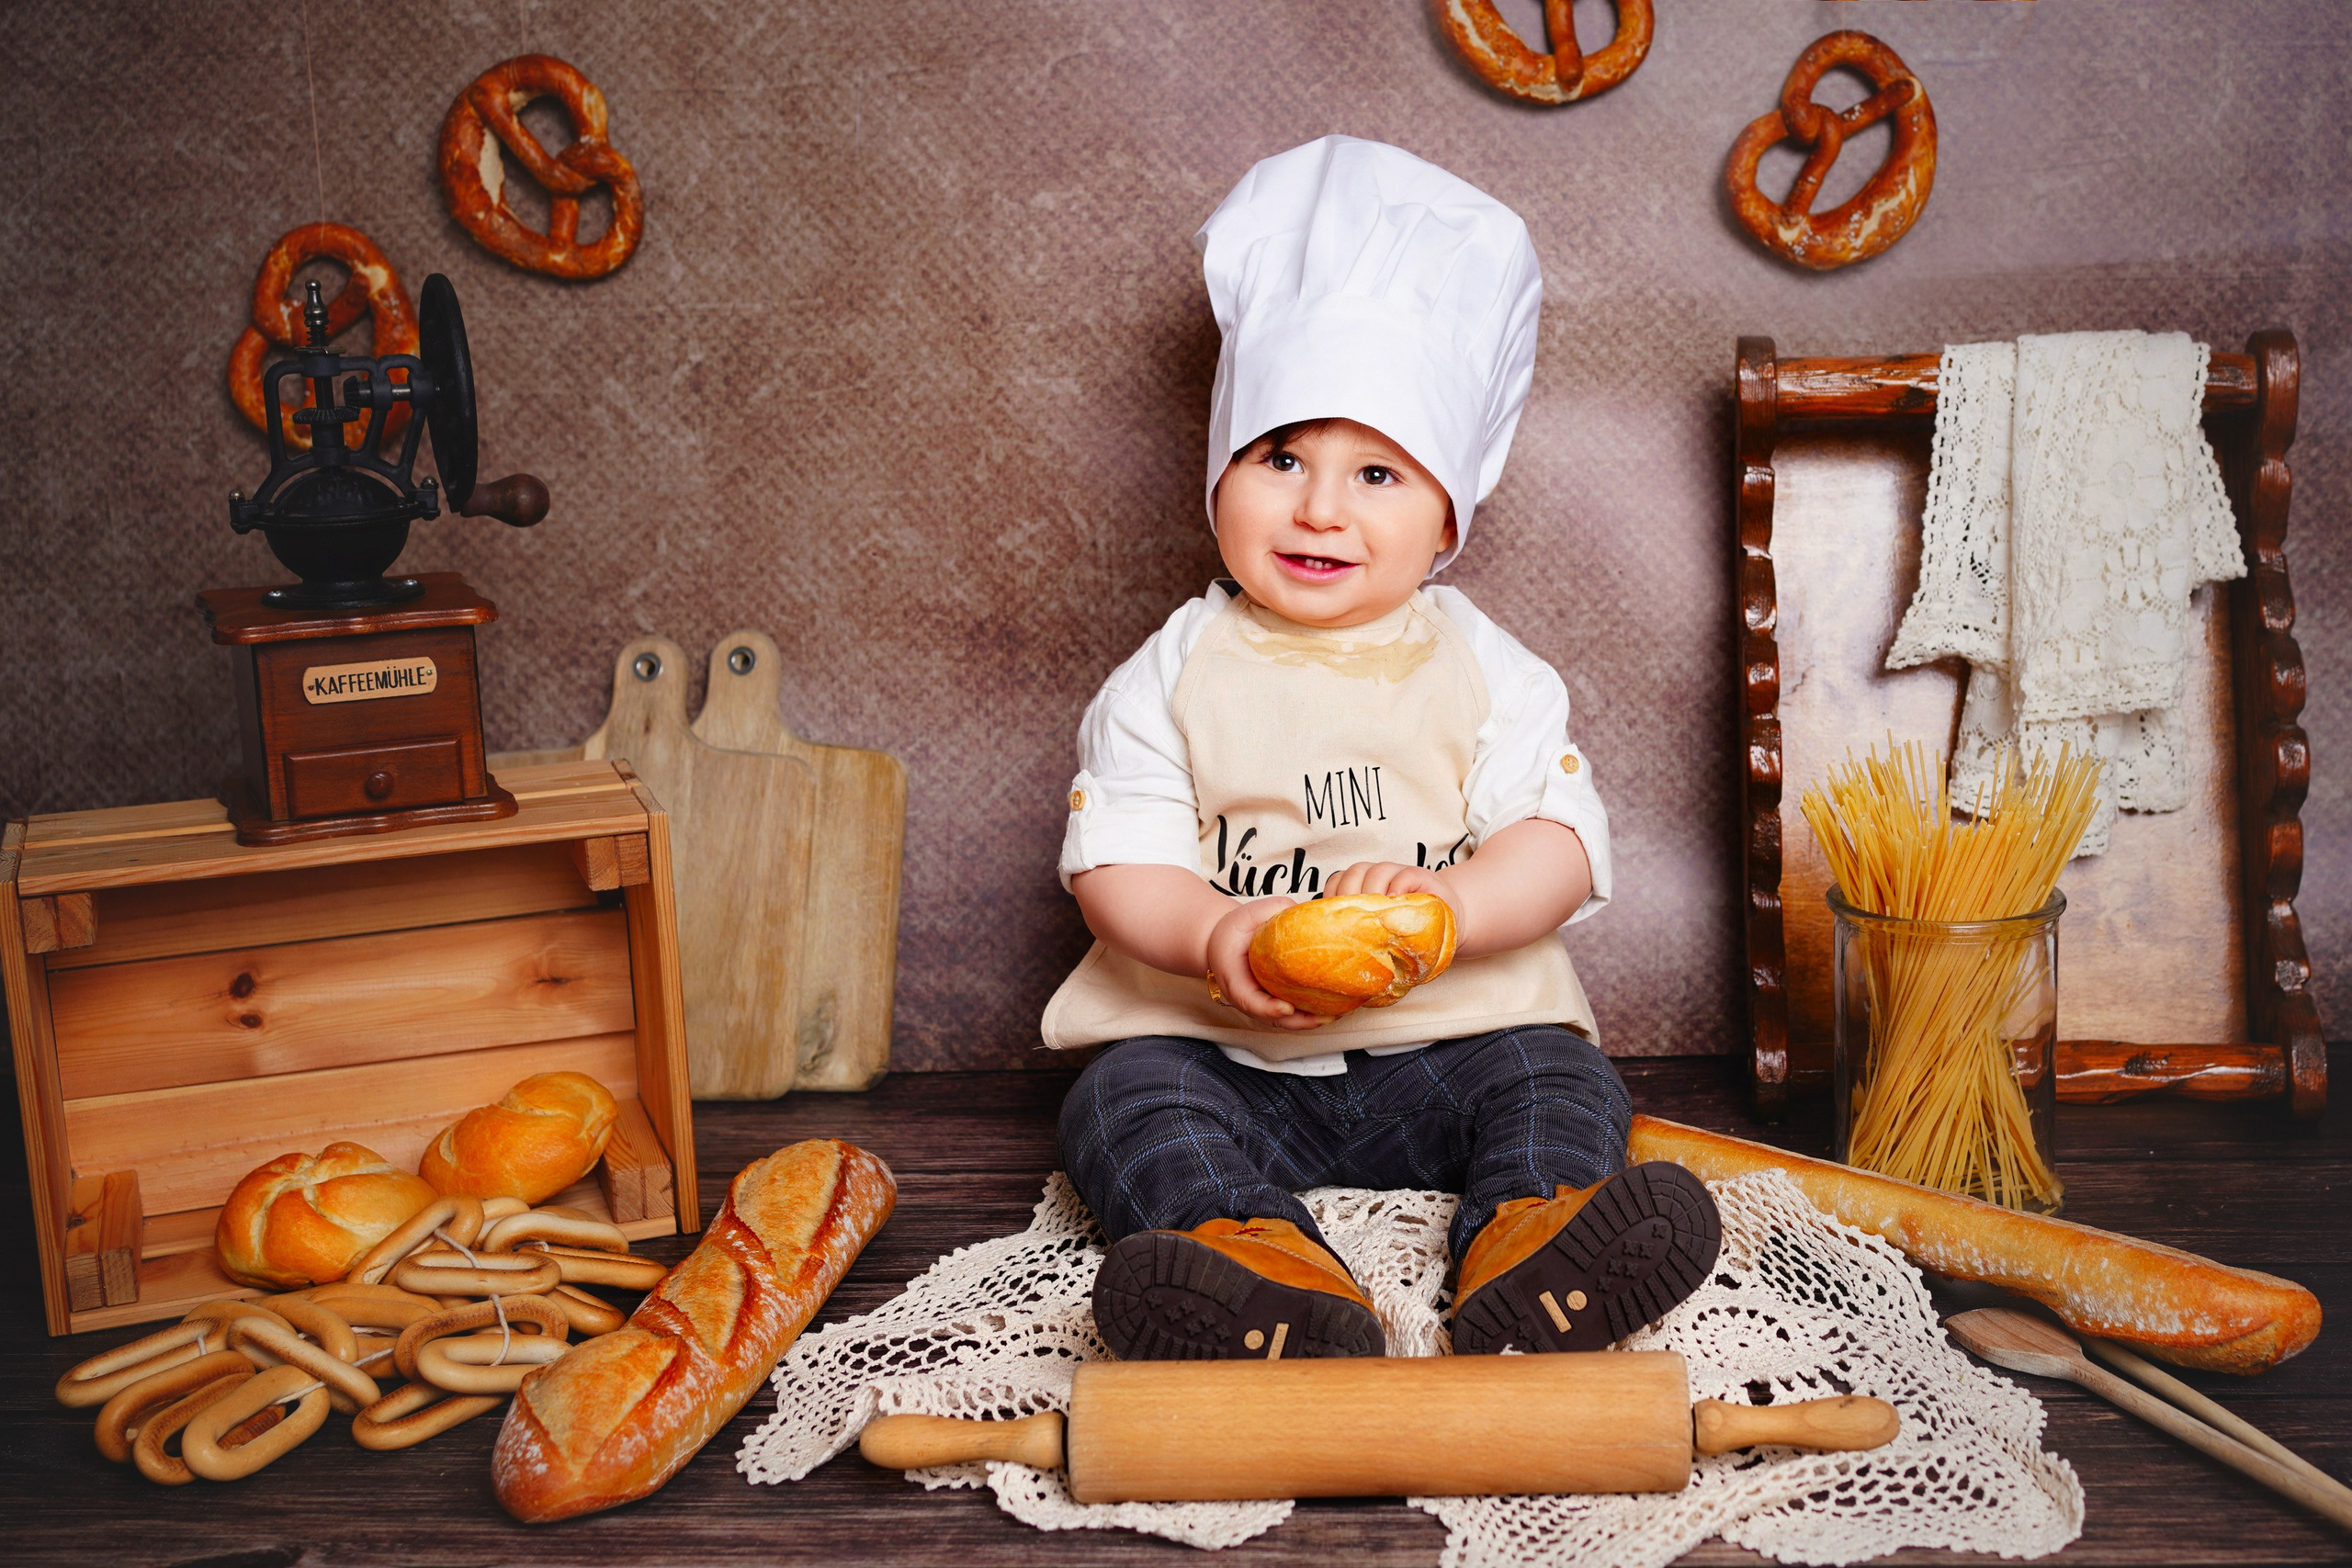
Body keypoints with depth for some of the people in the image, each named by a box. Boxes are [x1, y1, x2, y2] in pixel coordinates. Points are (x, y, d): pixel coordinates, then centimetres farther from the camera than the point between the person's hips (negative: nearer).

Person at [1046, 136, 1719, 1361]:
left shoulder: (1483, 669, 4)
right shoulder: (1172, 676, 4)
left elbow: (1561, 841, -5)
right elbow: (1114, 857, -3)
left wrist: (1441, 907, -26)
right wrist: (1213, 935, -25)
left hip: (1449, 1038, 0)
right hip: (1220, 1053, 0)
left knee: (1559, 1082, -23)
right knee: (1121, 1099, -24)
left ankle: (1522, 1242, -44)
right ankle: (1252, 1261, -47)